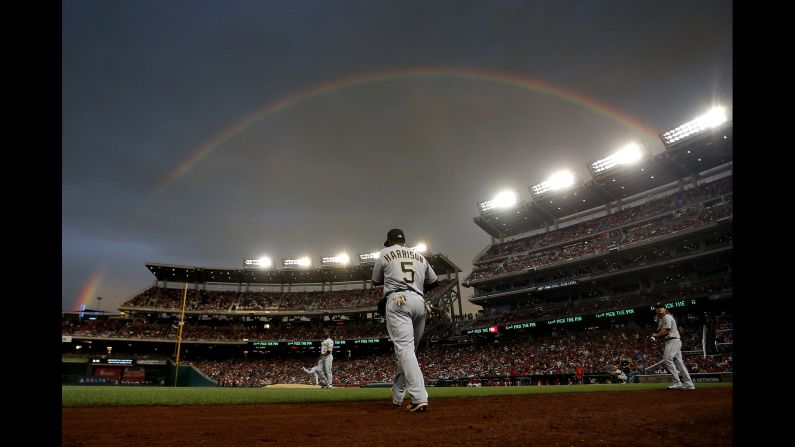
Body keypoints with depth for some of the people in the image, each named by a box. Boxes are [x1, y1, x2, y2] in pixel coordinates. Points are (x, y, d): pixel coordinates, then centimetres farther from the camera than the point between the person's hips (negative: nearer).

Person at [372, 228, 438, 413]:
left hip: (398, 301, -5)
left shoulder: (385, 253, 13)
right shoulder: (419, 255, 23)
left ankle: (420, 398, -27)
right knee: (408, 349, 15)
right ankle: (397, 396, 23)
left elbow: (376, 281, 20)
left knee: (404, 348, -14)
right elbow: (434, 282, 22)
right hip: (420, 303, 5)